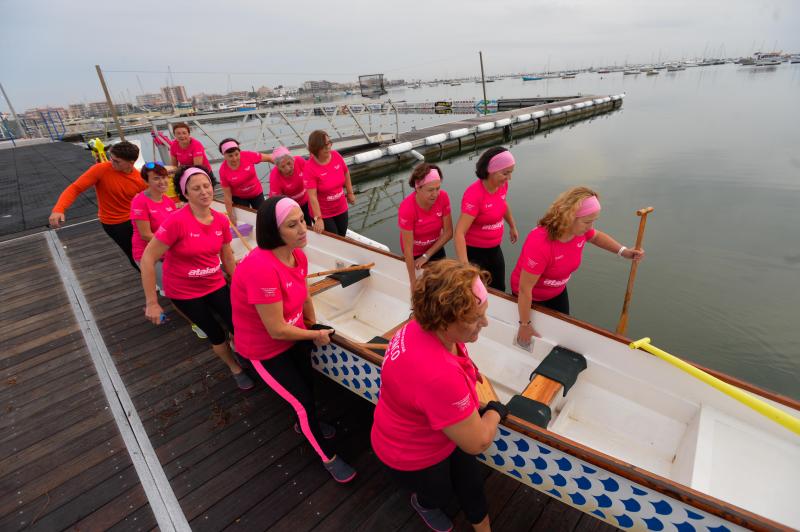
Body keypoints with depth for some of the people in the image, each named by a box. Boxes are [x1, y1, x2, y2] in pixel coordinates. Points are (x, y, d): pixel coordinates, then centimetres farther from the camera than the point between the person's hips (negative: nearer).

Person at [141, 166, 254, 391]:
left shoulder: (221, 221, -9)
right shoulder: (177, 221, -25)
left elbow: (227, 259, 5)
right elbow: (147, 259, -21)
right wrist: (152, 303, -19)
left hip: (216, 285, 4)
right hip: (184, 293, -4)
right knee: (216, 334, 9)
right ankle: (236, 369, 38)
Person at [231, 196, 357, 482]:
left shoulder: (298, 256, -12)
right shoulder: (261, 268, -38)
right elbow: (277, 330, -31)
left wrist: (315, 328, 11)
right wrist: (317, 335, -15)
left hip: (295, 336, 7)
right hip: (266, 349, -7)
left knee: (308, 382, 25)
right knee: (304, 400, 6)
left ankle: (303, 423, 59)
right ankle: (329, 458, 32)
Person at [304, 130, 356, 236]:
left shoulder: (336, 155, -11)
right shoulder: (309, 168, -25)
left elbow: (346, 173, 8)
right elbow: (312, 196, -27)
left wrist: (350, 193, 12)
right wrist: (318, 218, -29)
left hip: (341, 209, 5)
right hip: (323, 214, -5)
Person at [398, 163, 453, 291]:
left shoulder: (443, 197, -23)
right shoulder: (407, 208, -33)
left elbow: (448, 232, -14)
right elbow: (408, 248, -29)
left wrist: (427, 255, -16)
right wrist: (413, 281, -25)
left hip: (436, 249, 3)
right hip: (415, 254, -3)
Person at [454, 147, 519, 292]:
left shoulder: (502, 185, -7)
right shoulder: (474, 194, -29)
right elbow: (459, 233, -34)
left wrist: (512, 226, 30)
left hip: (495, 249, 7)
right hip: (474, 252, -7)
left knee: (499, 290, 21)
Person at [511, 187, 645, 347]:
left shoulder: (579, 229, -19)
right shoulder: (539, 244, -41)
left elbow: (596, 236, 9)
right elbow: (525, 288, -33)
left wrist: (623, 251, -4)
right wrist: (525, 325, -26)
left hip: (558, 293, 6)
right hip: (531, 298, -6)